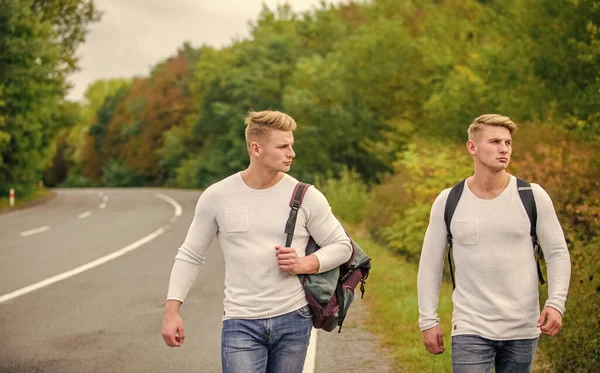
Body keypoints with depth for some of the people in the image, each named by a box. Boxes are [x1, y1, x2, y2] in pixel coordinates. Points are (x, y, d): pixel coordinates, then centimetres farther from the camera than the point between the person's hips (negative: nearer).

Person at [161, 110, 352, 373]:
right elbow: (190, 256, 5)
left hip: (293, 320, 2)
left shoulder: (306, 197, -2)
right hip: (240, 324, -1)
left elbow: (342, 247, 6)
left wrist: (303, 265, -11)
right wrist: (172, 311, -2)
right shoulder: (217, 197, -2)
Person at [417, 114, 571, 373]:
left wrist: (556, 302, -13)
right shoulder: (448, 202, -1)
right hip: (470, 329, -1)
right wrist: (428, 320, 0)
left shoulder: (533, 197, -2)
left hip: (523, 329, 1)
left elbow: (558, 254, 1)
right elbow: (430, 264, 5)